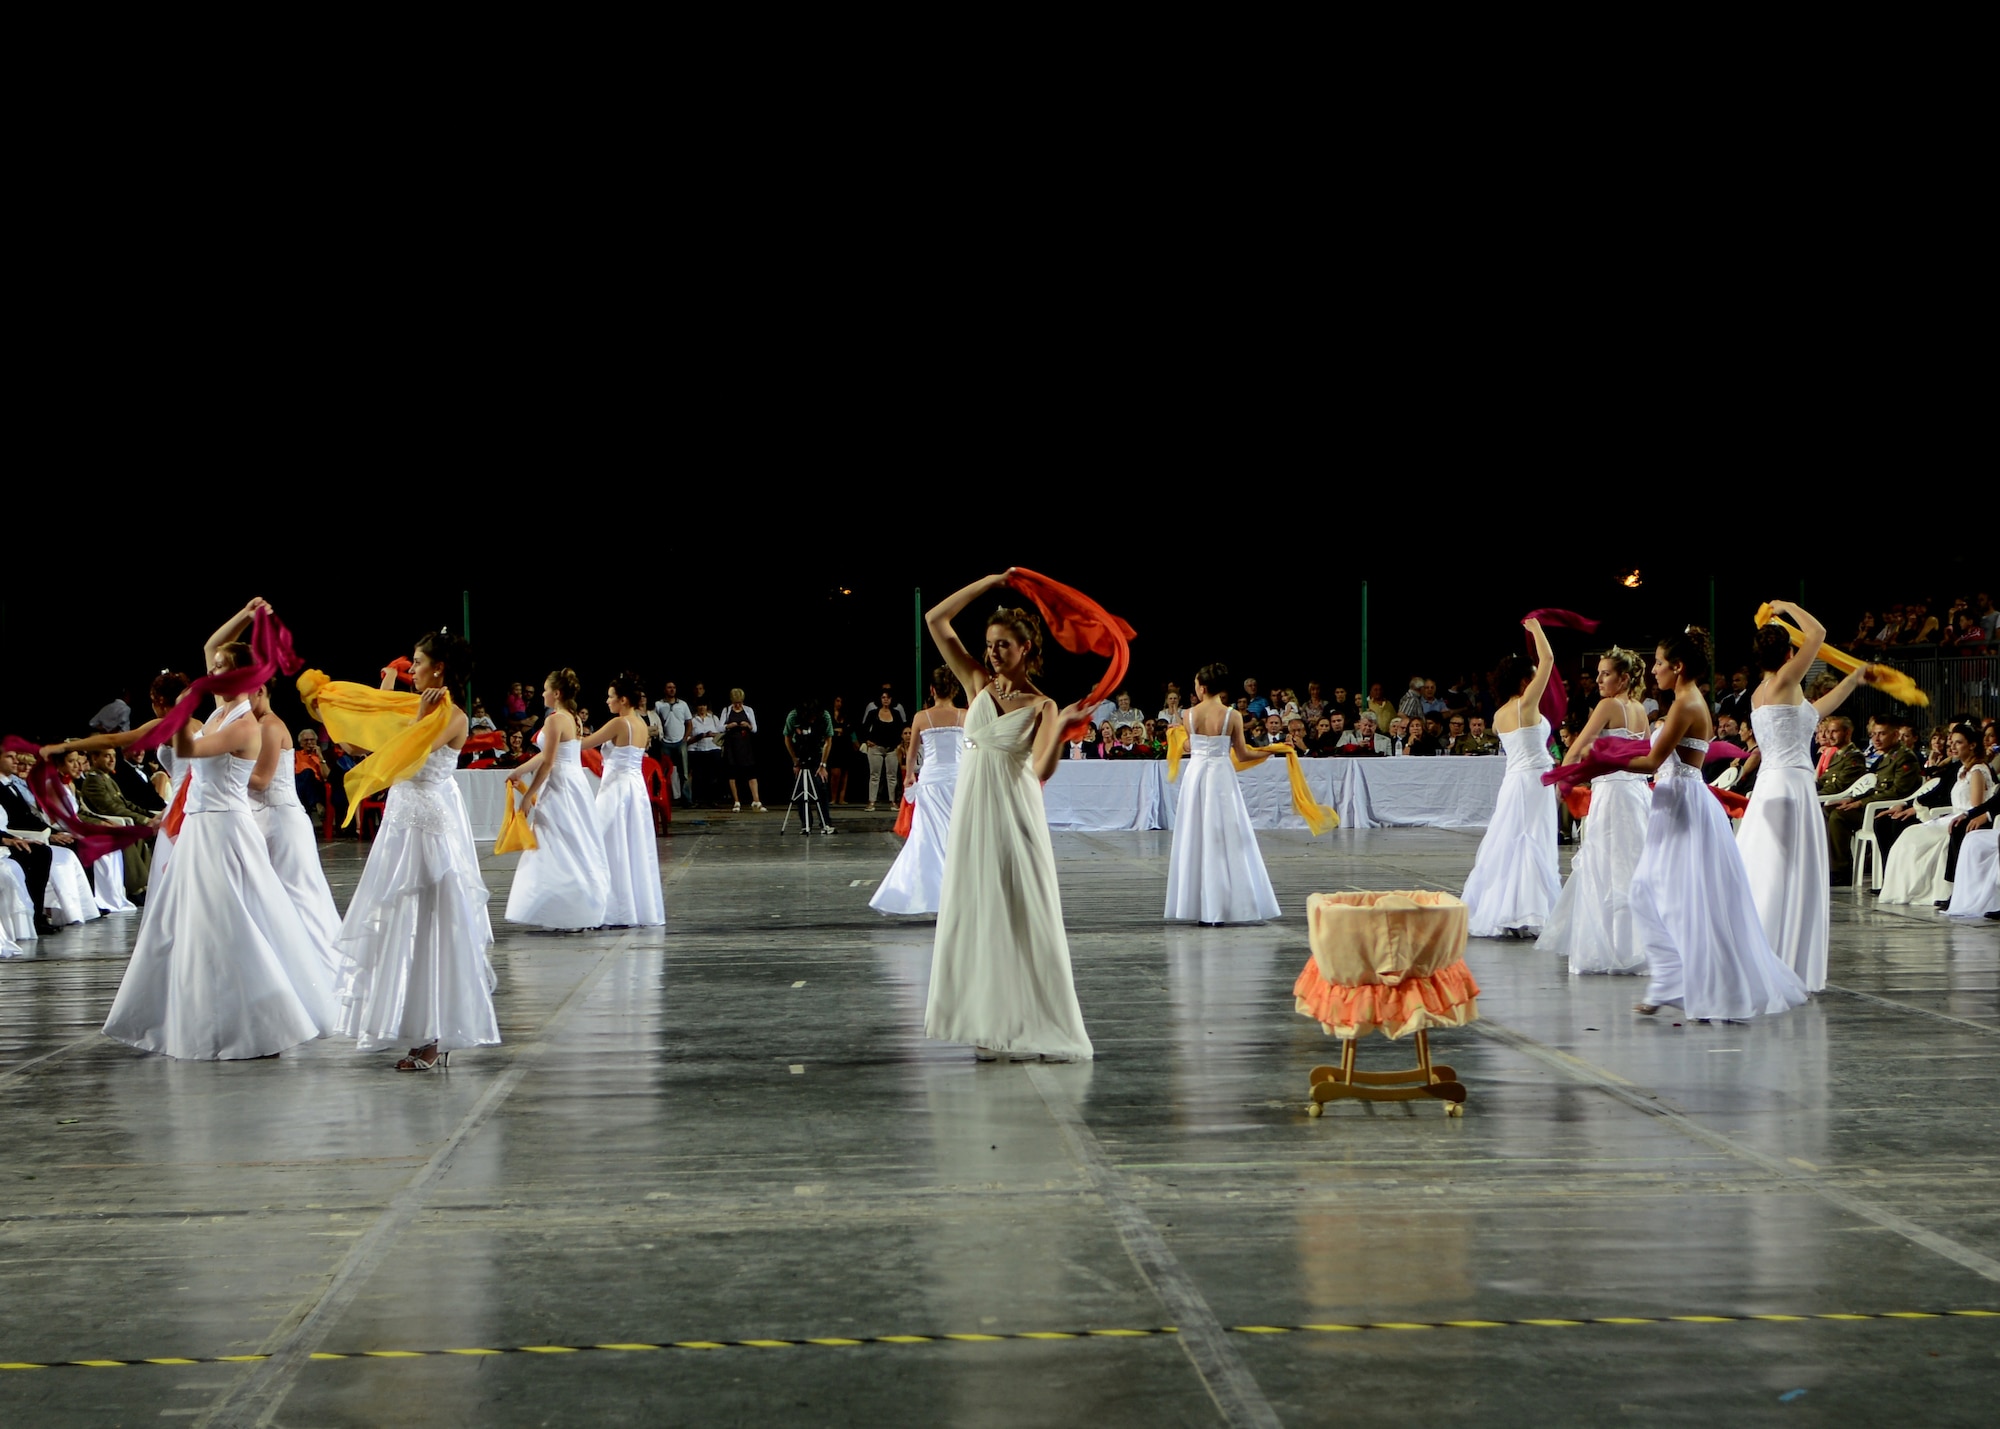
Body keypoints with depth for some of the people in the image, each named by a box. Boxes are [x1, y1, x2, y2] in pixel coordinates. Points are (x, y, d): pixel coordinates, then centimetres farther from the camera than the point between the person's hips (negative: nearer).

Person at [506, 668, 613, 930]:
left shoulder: (554, 720, -14)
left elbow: (547, 763, -17)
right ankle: (590, 907, 13)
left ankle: (564, 912, -5)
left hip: (560, 788, -9)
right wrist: (519, 772, 27)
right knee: (580, 849, 11)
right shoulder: (573, 719, 13)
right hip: (577, 783, 9)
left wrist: (529, 795, -13)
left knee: (556, 852, -5)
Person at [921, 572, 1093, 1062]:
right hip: (972, 812, 4)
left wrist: (1061, 727, -32)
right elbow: (935, 620, 2)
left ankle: (1031, 1027, 4)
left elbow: (1041, 771, -19)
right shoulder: (979, 683, 6)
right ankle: (990, 1025, 10)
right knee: (976, 916, 4)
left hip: (1015, 817, -4)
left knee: (1022, 917, -2)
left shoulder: (1041, 706, -4)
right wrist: (989, 582, 1)